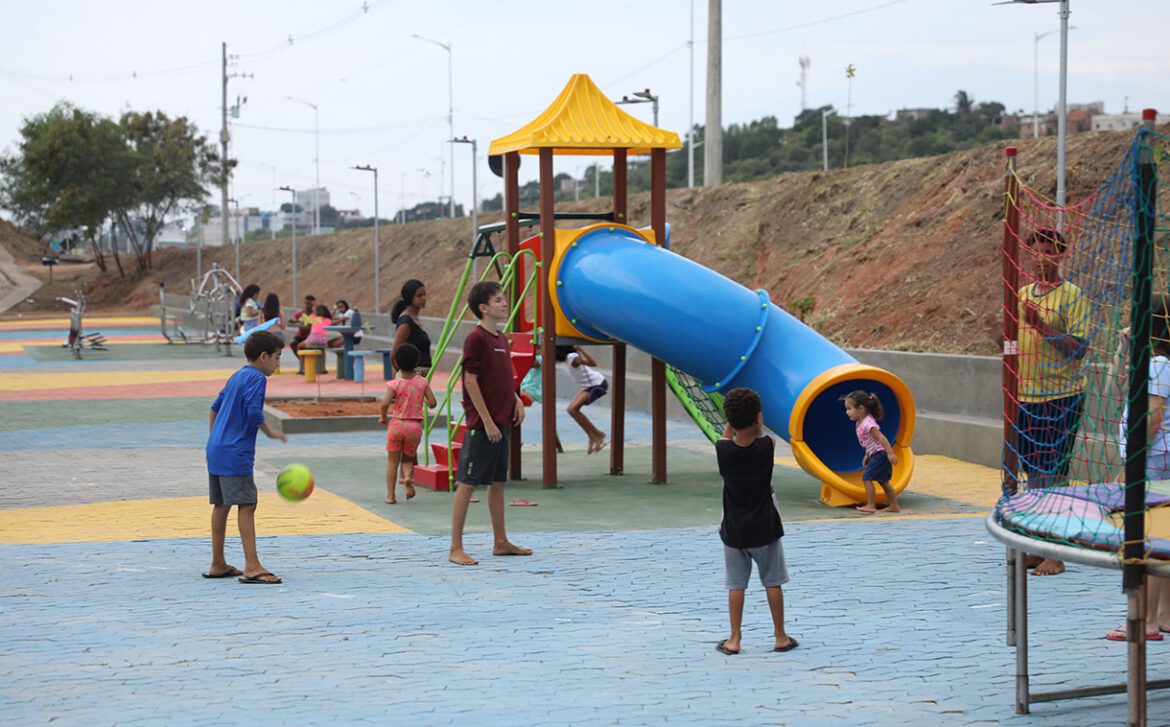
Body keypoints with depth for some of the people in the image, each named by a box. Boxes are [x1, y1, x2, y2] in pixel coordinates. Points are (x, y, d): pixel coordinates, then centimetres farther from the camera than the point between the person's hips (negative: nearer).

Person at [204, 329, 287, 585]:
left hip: (216, 449, 10)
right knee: (246, 505, -12)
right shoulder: (256, 378, -10)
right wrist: (271, 433, -5)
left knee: (221, 505, 14)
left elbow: (215, 408, 25)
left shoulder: (237, 376, 18)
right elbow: (254, 413, -21)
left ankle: (218, 565, 21)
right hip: (236, 453, -10)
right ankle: (252, 567, -17)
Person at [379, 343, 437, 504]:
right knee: (408, 458, 18)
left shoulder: (395, 384, -8)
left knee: (392, 460, 9)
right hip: (415, 426, 2)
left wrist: (383, 417, 0)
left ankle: (390, 495, 6)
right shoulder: (422, 382, 0)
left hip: (397, 424, -2)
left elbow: (385, 403, -19)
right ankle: (408, 476, -14)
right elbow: (433, 403, -2)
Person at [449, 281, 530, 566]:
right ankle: (456, 549, -2)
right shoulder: (476, 338, -13)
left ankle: (500, 542, 25)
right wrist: (487, 421, -17)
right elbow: (471, 381, -16)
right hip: (481, 424, -9)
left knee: (498, 482, 15)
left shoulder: (501, 338, 13)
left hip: (501, 423, 9)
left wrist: (516, 399, 4)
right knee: (468, 483, -5)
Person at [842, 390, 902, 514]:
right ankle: (894, 506, 21)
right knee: (883, 481, 15)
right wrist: (867, 455, 23)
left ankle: (870, 506, -4)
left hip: (880, 454, -10)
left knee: (867, 478, -9)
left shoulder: (868, 424, -21)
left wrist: (890, 453, -31)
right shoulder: (859, 424, 10)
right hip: (876, 455, 10)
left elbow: (881, 438, -26)